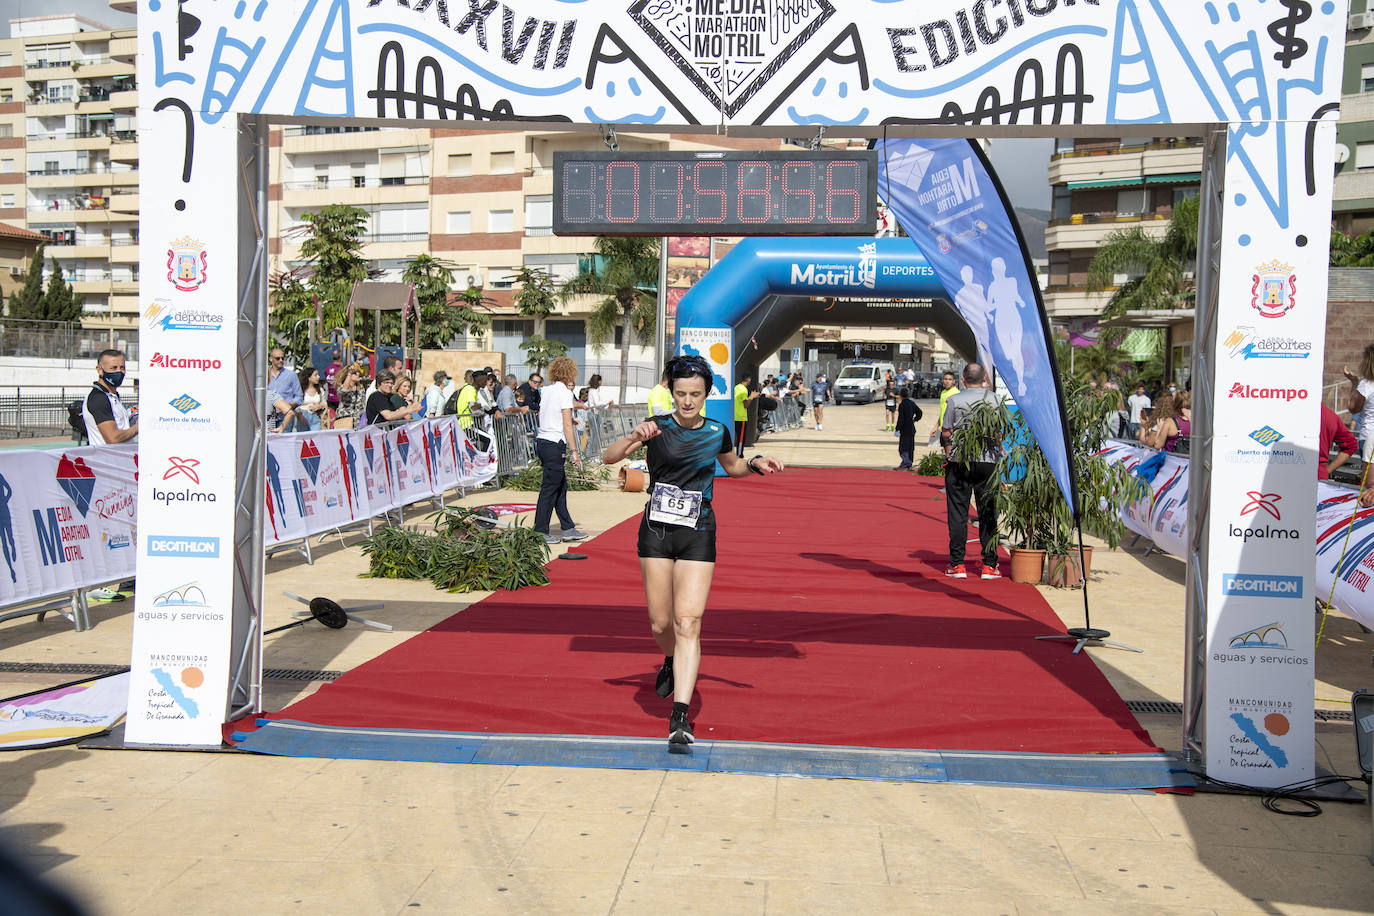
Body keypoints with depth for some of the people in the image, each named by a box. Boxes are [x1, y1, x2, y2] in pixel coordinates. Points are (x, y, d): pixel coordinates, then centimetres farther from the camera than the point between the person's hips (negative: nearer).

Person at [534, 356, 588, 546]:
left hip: (542, 442, 8)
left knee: (560, 486, 14)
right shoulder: (564, 393, -11)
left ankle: (568, 528, 20)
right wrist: (574, 451, -13)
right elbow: (567, 425, -14)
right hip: (555, 445, -8)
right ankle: (540, 532, 2)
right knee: (549, 489, -2)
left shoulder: (546, 391, 12)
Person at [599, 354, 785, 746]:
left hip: (697, 536, 0)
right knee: (660, 623, 6)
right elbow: (608, 457, -10)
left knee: (688, 623, -11)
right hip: (656, 532, 0)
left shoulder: (717, 432, 4)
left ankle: (680, 716, -14)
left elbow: (732, 466, 25)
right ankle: (671, 662, 42)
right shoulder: (657, 427, -3)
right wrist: (634, 438, -28)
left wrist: (756, 464, 4)